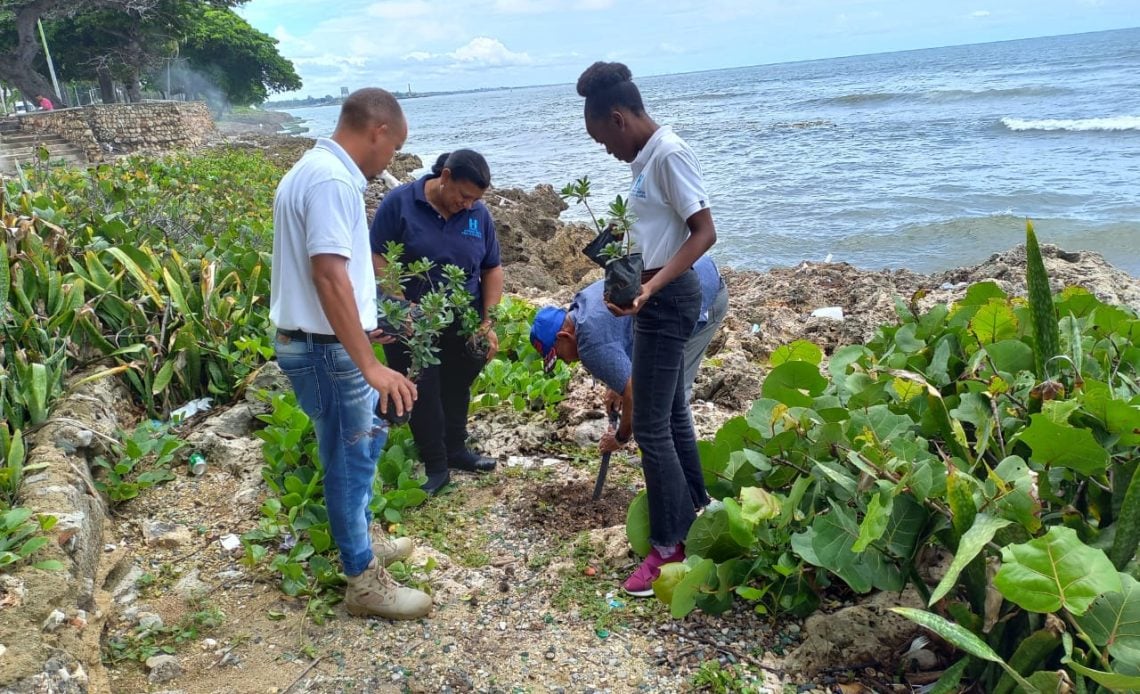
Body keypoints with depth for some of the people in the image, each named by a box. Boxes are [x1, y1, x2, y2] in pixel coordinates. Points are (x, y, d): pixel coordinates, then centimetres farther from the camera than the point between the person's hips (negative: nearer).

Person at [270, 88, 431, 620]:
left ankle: (361, 536, 42)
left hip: (324, 342, 10)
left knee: (364, 440, 24)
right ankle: (364, 580, 18)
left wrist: (360, 332, 27)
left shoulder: (319, 170, 12)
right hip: (325, 349, -10)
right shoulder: (332, 179, -21)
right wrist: (371, 365, -31)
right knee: (350, 457, 3)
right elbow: (330, 276, -30)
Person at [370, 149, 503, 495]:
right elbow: (377, 257, -12)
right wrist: (401, 305, -21)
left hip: (463, 325, 4)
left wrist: (488, 321, -2)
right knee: (422, 395, 2)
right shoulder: (399, 202, -13)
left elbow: (492, 269, 6)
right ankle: (436, 467, 14)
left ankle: (456, 450, 36)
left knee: (456, 389, 17)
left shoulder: (479, 214, -1)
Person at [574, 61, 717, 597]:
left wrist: (652, 287, -28)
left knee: (651, 427, -5)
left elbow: (705, 232, -20)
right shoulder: (646, 158, 13)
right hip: (655, 296, 10)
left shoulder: (669, 153, -15)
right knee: (671, 417, 18)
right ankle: (693, 522, 32)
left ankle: (669, 547, 7)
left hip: (668, 299, -10)